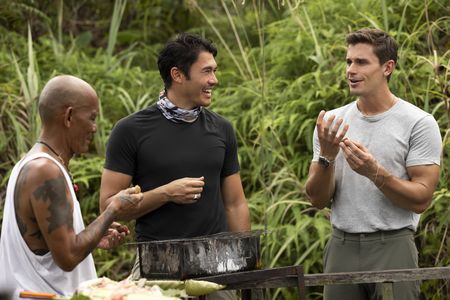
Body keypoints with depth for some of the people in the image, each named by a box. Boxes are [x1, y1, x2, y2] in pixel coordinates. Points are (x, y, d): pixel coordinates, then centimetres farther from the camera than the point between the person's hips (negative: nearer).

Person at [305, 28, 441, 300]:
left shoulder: (419, 123, -5)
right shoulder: (331, 122, 8)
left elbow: (421, 199, -10)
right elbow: (318, 200, 5)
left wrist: (374, 172, -23)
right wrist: (326, 157, -13)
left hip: (392, 247, -4)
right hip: (342, 247, 4)